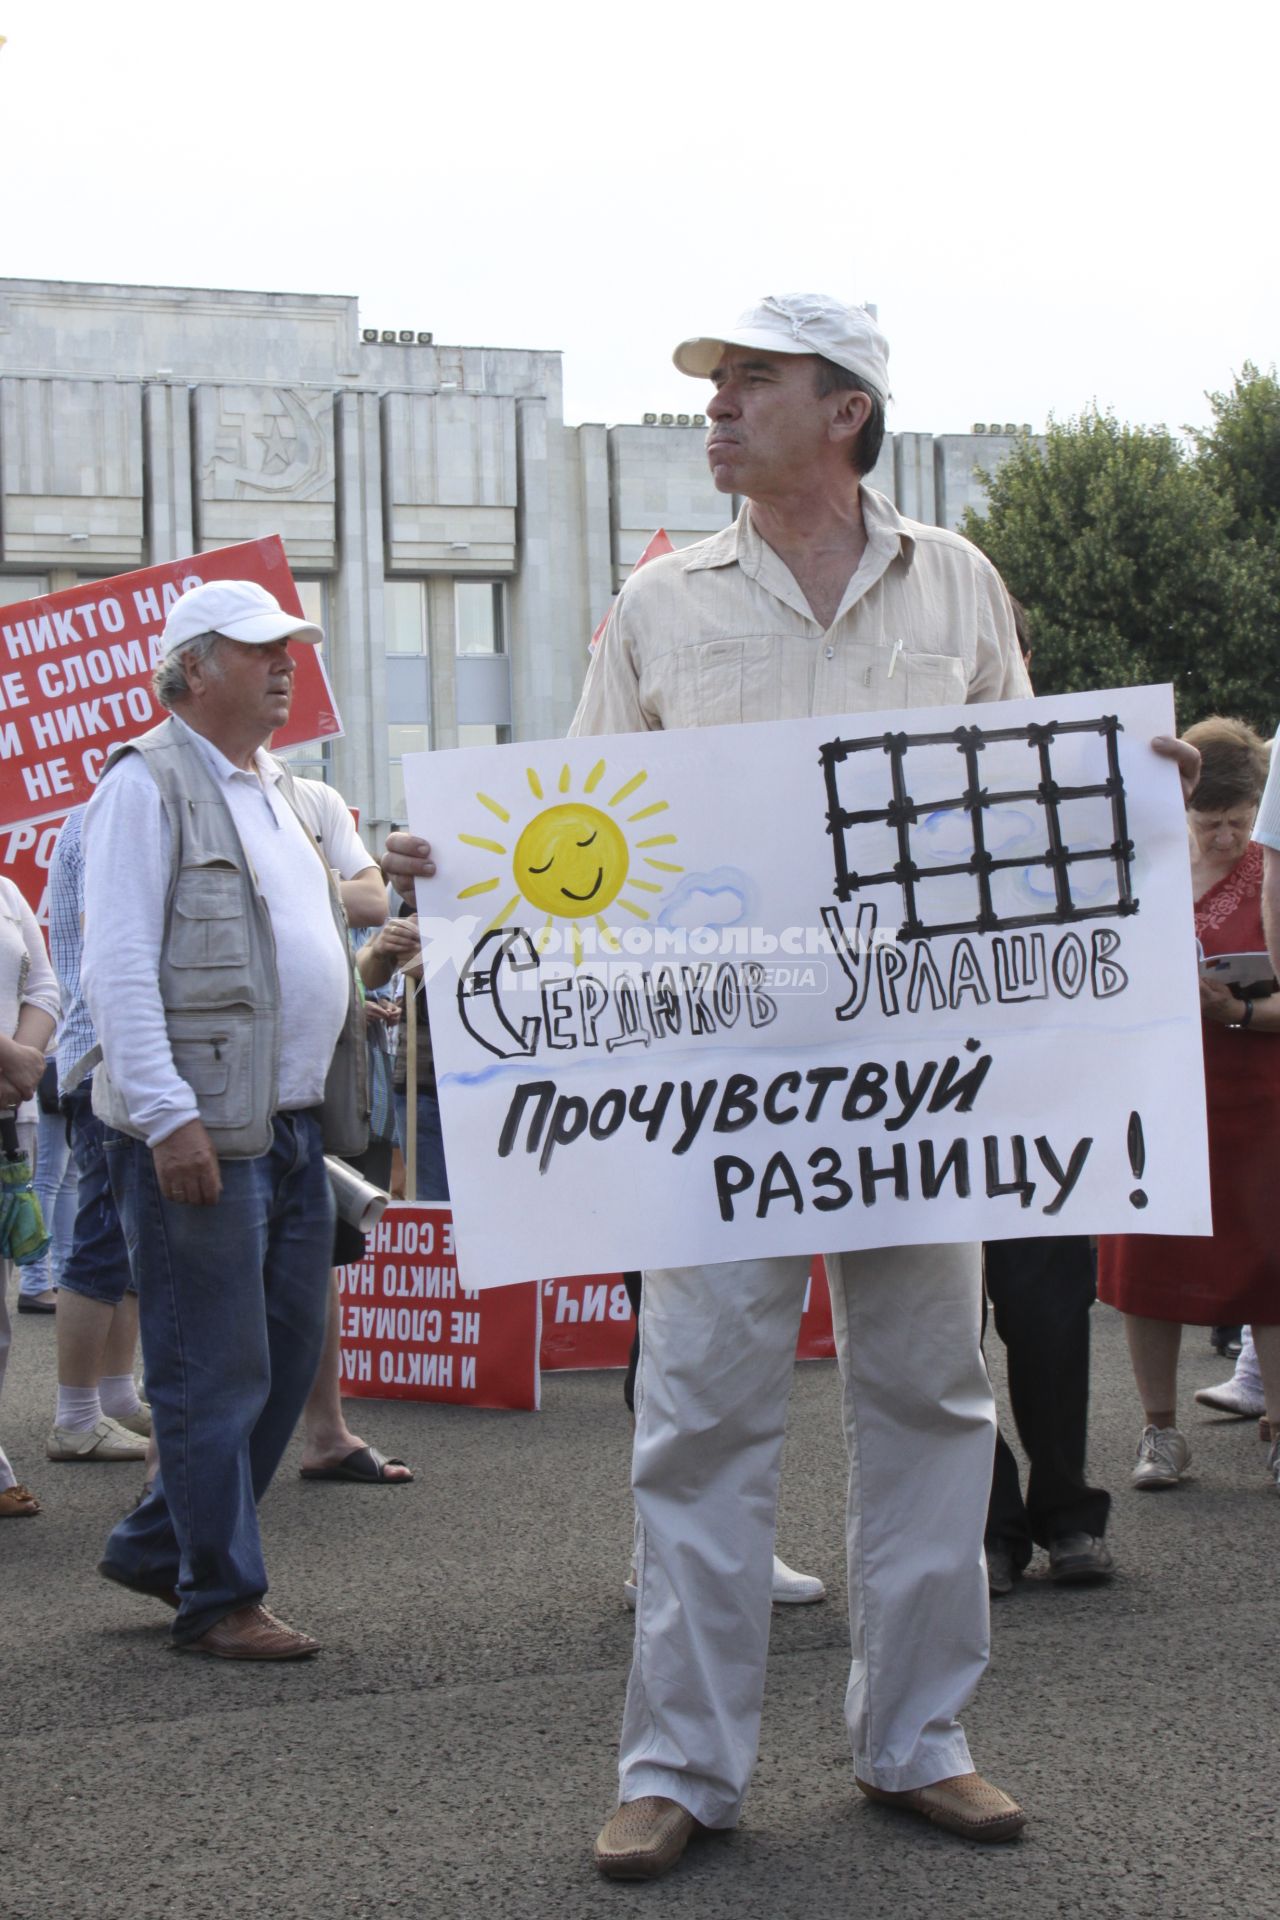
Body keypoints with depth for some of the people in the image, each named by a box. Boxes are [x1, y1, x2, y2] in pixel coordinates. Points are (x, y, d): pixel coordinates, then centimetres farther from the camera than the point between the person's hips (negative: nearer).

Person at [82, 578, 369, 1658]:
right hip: (202, 1133, -9)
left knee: (289, 1356, 12)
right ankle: (220, 1599, 7)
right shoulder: (148, 782, -7)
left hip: (295, 1125, 9)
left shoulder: (275, 788, 20)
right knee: (216, 1373, -3)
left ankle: (158, 1548, 26)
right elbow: (117, 967, -15)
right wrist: (167, 1117, -21)